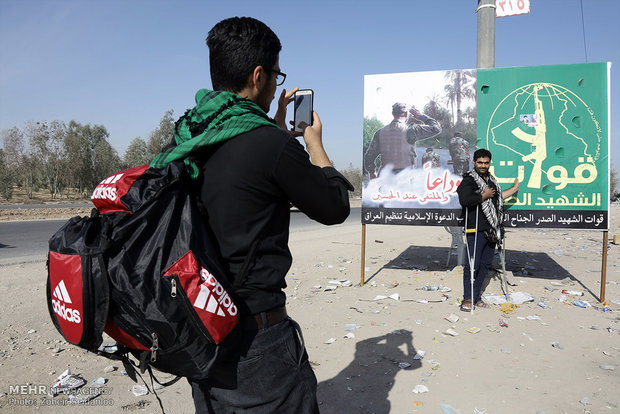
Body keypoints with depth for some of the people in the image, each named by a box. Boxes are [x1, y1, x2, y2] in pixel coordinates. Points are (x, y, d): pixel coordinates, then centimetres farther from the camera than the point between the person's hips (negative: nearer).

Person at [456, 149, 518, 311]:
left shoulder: (491, 179, 19)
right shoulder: (468, 180, -8)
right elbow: (464, 200, -25)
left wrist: (514, 189, 40)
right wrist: (484, 196, -15)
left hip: (491, 230, 8)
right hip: (476, 230, -8)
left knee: (486, 263, 11)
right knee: (473, 264, -7)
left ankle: (476, 296, 21)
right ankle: (467, 298, 3)